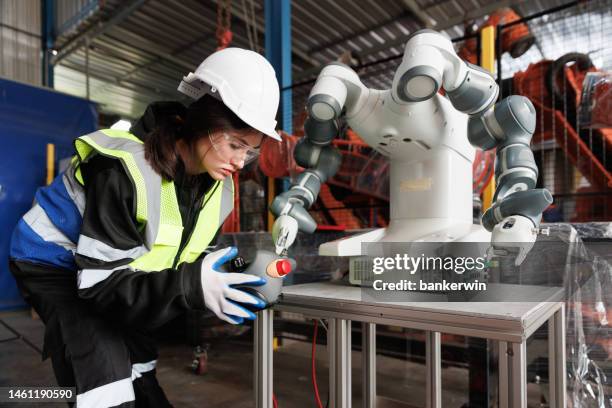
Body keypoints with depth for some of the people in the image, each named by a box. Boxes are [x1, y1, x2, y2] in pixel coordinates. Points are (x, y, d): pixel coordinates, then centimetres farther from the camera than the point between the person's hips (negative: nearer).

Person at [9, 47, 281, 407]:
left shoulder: (220, 188, -14)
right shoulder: (127, 169, -36)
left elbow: (179, 261, -5)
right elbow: (101, 281, -34)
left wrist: (220, 275, -23)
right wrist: (191, 286, -48)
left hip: (111, 271, 7)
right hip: (53, 264, -6)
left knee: (139, 378, 16)